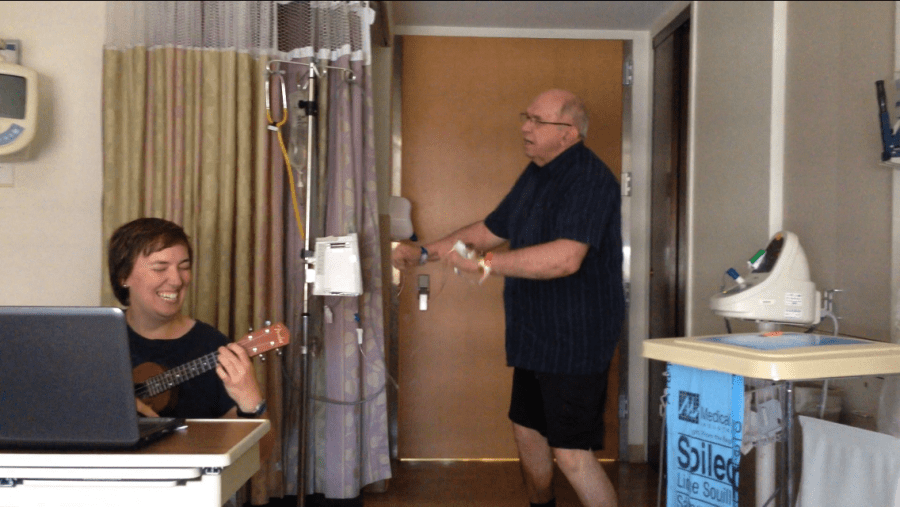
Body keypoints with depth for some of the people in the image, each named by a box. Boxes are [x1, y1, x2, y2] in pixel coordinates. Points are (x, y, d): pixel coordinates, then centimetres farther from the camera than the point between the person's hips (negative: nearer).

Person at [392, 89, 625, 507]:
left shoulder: (588, 179, -20)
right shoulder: (535, 175, 11)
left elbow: (566, 257, -34)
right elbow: (491, 229, 20)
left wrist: (483, 263, -33)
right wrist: (424, 252, 16)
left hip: (575, 341, -10)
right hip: (534, 336, 10)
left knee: (571, 454, -8)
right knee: (527, 429, 22)